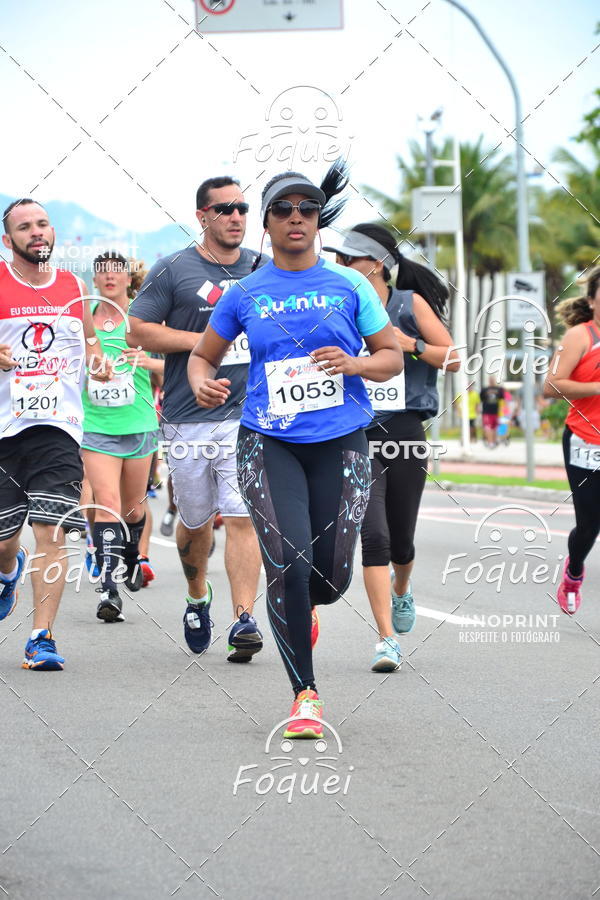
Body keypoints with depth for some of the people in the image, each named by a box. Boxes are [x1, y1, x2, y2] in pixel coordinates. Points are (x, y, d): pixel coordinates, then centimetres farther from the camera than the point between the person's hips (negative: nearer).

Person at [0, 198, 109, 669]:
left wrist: (96, 358, 7)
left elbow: (89, 337, 28)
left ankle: (42, 638, -10)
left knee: (51, 531, -12)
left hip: (58, 424, 1)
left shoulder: (74, 287, 11)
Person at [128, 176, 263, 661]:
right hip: (189, 418, -1)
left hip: (250, 416, 1)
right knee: (195, 522, 11)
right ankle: (198, 598, 37)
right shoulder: (172, 270, 0)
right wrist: (202, 340, -11)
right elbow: (138, 331, -4)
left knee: (243, 517, -11)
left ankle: (244, 621, -14)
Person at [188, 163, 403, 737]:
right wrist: (202, 383, -5)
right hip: (268, 445, -1)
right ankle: (304, 695, 1)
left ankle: (303, 606, 39)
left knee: (332, 576, -2)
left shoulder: (349, 286, 6)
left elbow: (392, 356, 10)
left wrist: (356, 364, -11)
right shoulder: (245, 294, 6)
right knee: (287, 566, -14)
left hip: (340, 443, 1)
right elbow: (203, 355, 17)